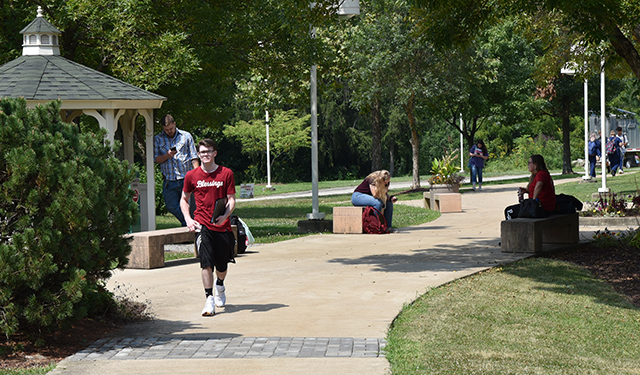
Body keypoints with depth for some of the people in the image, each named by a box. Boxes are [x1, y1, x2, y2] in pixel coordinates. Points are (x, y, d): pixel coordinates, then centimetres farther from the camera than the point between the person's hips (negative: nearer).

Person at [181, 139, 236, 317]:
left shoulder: (226, 173, 1)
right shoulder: (192, 175, 4)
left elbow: (231, 199, 0)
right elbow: (184, 199, 15)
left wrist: (225, 215, -19)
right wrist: (188, 219, -1)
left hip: (222, 226, 1)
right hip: (202, 225, -1)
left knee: (222, 266, 11)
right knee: (206, 262, -17)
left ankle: (220, 285, 44)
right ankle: (209, 299, -14)